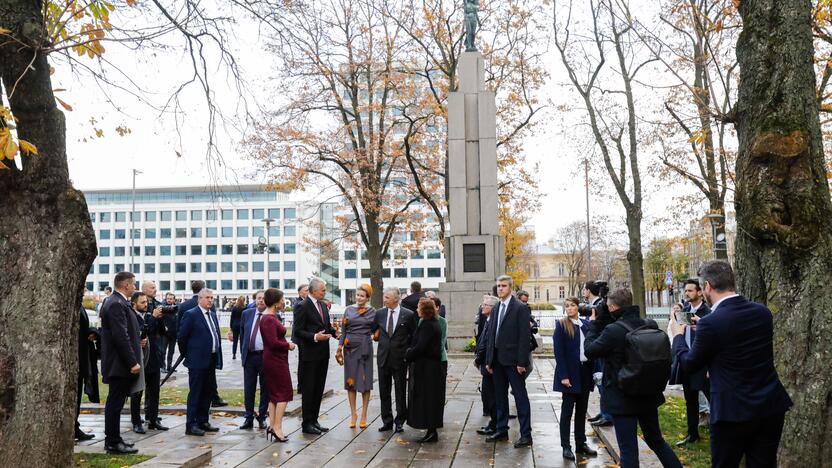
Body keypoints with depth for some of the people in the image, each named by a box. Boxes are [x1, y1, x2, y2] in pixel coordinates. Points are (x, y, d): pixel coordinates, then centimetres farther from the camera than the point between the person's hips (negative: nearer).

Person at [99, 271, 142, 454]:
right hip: (120, 364, -11)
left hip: (118, 363, 11)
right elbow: (121, 337, -24)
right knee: (115, 403, -3)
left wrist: (132, 360, 21)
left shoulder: (116, 302, 13)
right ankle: (113, 443, 4)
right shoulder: (117, 304, -19)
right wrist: (132, 362, -22)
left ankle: (112, 440, 24)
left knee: (115, 403, 16)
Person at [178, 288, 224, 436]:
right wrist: (187, 355, 0)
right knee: (195, 393, -1)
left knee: (208, 392, 12)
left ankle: (203, 422, 22)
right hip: (197, 361, -7)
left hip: (211, 361, 8)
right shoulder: (190, 314, -9)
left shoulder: (213, 315, 14)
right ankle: (190, 425, 5)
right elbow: (181, 337, -8)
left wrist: (218, 358, 12)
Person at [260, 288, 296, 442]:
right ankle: (277, 427, -2)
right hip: (275, 360, -10)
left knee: (274, 394, 13)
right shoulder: (269, 319, -20)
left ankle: (272, 425, 18)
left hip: (274, 360, 10)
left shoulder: (272, 316, 11)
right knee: (284, 393, -4)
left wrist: (286, 344, 5)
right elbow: (273, 342, -24)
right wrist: (288, 345, -11)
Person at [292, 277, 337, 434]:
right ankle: (307, 423, 8)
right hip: (310, 354, -8)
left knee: (319, 389, 13)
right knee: (308, 390, 0)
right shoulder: (303, 306, -11)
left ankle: (314, 420, 23)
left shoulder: (324, 305, 12)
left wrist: (335, 333, 3)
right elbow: (298, 331, -14)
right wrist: (315, 337, -24)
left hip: (323, 353, 8)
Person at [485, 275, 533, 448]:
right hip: (498, 360, 7)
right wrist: (489, 359, 10)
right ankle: (502, 430, 24)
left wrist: (522, 362, -17)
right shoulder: (496, 308, 13)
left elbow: (525, 336, -13)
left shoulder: (520, 308, -9)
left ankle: (526, 435, 5)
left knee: (521, 397, -1)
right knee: (500, 396, 14)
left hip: (513, 360, -7)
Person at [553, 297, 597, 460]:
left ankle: (581, 443, 23)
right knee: (567, 410, 2)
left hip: (585, 372, 5)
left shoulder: (586, 324, 7)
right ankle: (566, 446, 9)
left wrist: (593, 371, 0)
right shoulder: (561, 325, -6)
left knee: (582, 410, 13)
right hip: (570, 372, -4)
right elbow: (558, 352, -10)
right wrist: (563, 376, -16)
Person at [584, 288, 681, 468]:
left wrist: (594, 325, 3)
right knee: (656, 440, 25)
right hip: (649, 395, 6)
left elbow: (589, 351, -9)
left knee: (628, 450, 3)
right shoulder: (651, 325, -5)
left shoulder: (613, 330, -22)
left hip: (622, 399, -6)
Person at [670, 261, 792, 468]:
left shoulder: (711, 323, -18)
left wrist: (678, 335, 12)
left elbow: (689, 364, -5)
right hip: (771, 406, 6)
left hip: (734, 411, -6)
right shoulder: (763, 312, 1)